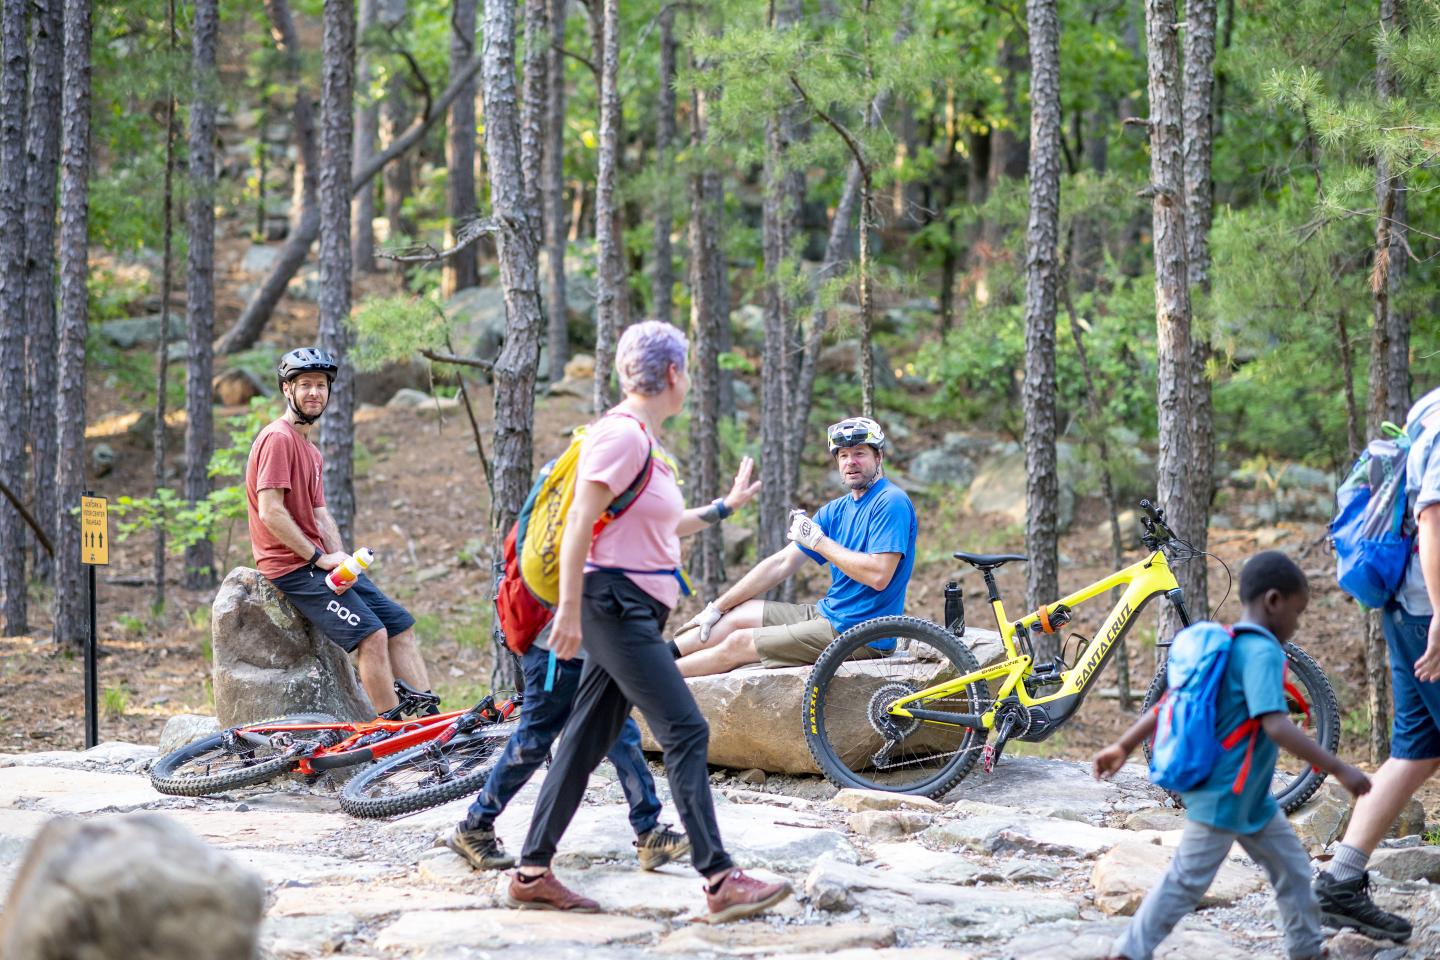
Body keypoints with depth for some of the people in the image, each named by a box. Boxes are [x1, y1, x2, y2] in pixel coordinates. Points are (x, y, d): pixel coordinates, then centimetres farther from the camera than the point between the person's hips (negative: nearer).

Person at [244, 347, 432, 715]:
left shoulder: (311, 451, 19)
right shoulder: (278, 439, -12)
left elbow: (320, 515, 14)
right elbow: (271, 512, -20)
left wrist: (342, 560, -4)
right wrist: (320, 558, -17)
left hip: (319, 562, 10)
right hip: (292, 566, -10)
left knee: (401, 626, 4)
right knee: (372, 635, -19)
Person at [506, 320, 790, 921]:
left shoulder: (646, 439, 17)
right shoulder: (621, 435, -14)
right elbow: (579, 523, -18)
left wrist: (726, 506, 32)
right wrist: (570, 611, -22)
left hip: (634, 610, 10)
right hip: (616, 605, -10)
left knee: (588, 741, 10)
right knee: (686, 733, -12)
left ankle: (532, 873, 14)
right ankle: (720, 881, -14)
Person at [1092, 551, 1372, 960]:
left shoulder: (1223, 647, 8)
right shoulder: (1263, 652, -20)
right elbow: (1276, 726, -30)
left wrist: (1124, 747, 16)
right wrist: (1338, 768, -26)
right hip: (1223, 797, -10)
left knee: (1293, 868, 16)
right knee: (1187, 882, -2)